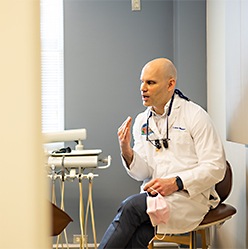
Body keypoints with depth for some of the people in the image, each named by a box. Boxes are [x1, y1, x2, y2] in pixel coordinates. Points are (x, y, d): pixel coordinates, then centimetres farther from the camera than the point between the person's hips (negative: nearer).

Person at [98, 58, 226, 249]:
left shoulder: (195, 116, -5)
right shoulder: (141, 121, 12)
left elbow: (216, 167, -9)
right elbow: (143, 173, 9)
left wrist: (175, 183, -19)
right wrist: (126, 151, -11)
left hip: (190, 196, -4)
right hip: (154, 195, 4)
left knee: (130, 206, -27)